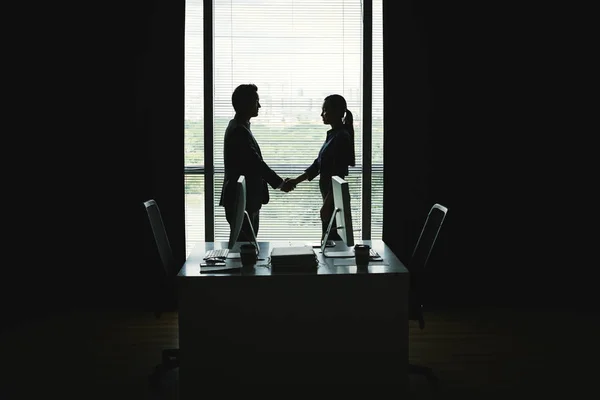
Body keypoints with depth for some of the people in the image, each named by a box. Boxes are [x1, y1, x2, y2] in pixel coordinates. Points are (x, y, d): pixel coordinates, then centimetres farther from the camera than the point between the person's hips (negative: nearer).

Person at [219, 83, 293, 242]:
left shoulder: (238, 127, 14)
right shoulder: (239, 131, -18)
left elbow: (254, 162, 18)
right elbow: (256, 163, -20)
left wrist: (278, 181, 16)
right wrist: (280, 183, -10)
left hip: (246, 200, 10)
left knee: (247, 243, 13)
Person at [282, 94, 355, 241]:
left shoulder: (341, 137, -15)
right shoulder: (333, 135, 13)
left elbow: (338, 175, -19)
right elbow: (318, 165, 17)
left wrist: (326, 204, -20)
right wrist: (295, 181, 11)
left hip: (334, 198, -9)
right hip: (330, 196, 9)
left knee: (332, 239, -6)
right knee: (329, 239, 13)